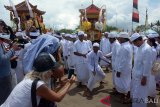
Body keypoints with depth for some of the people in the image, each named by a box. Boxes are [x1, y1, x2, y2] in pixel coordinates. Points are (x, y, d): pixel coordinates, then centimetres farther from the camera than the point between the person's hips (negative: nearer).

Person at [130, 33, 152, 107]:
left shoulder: (147, 49, -24)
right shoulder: (140, 47, 4)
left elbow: (148, 65, -23)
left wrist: (144, 77, -18)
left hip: (141, 76, -9)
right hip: (136, 74, 9)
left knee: (140, 95, 7)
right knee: (135, 92, 24)